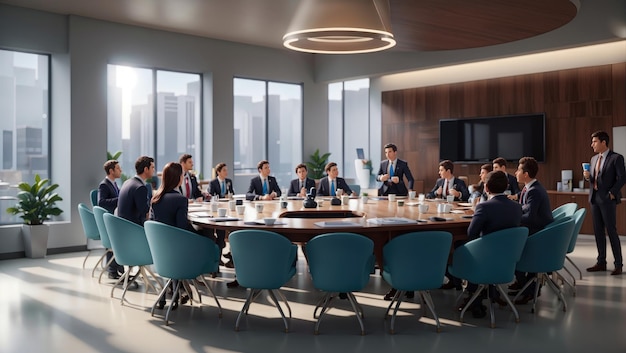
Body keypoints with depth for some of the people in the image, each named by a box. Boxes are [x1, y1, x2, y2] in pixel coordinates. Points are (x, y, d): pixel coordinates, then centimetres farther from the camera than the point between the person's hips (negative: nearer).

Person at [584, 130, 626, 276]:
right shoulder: (593, 159, 15)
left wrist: (611, 193, -15)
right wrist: (588, 177, -1)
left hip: (607, 199, -7)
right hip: (594, 198, 7)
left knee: (611, 231, -5)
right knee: (598, 231, 10)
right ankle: (601, 262, 17)